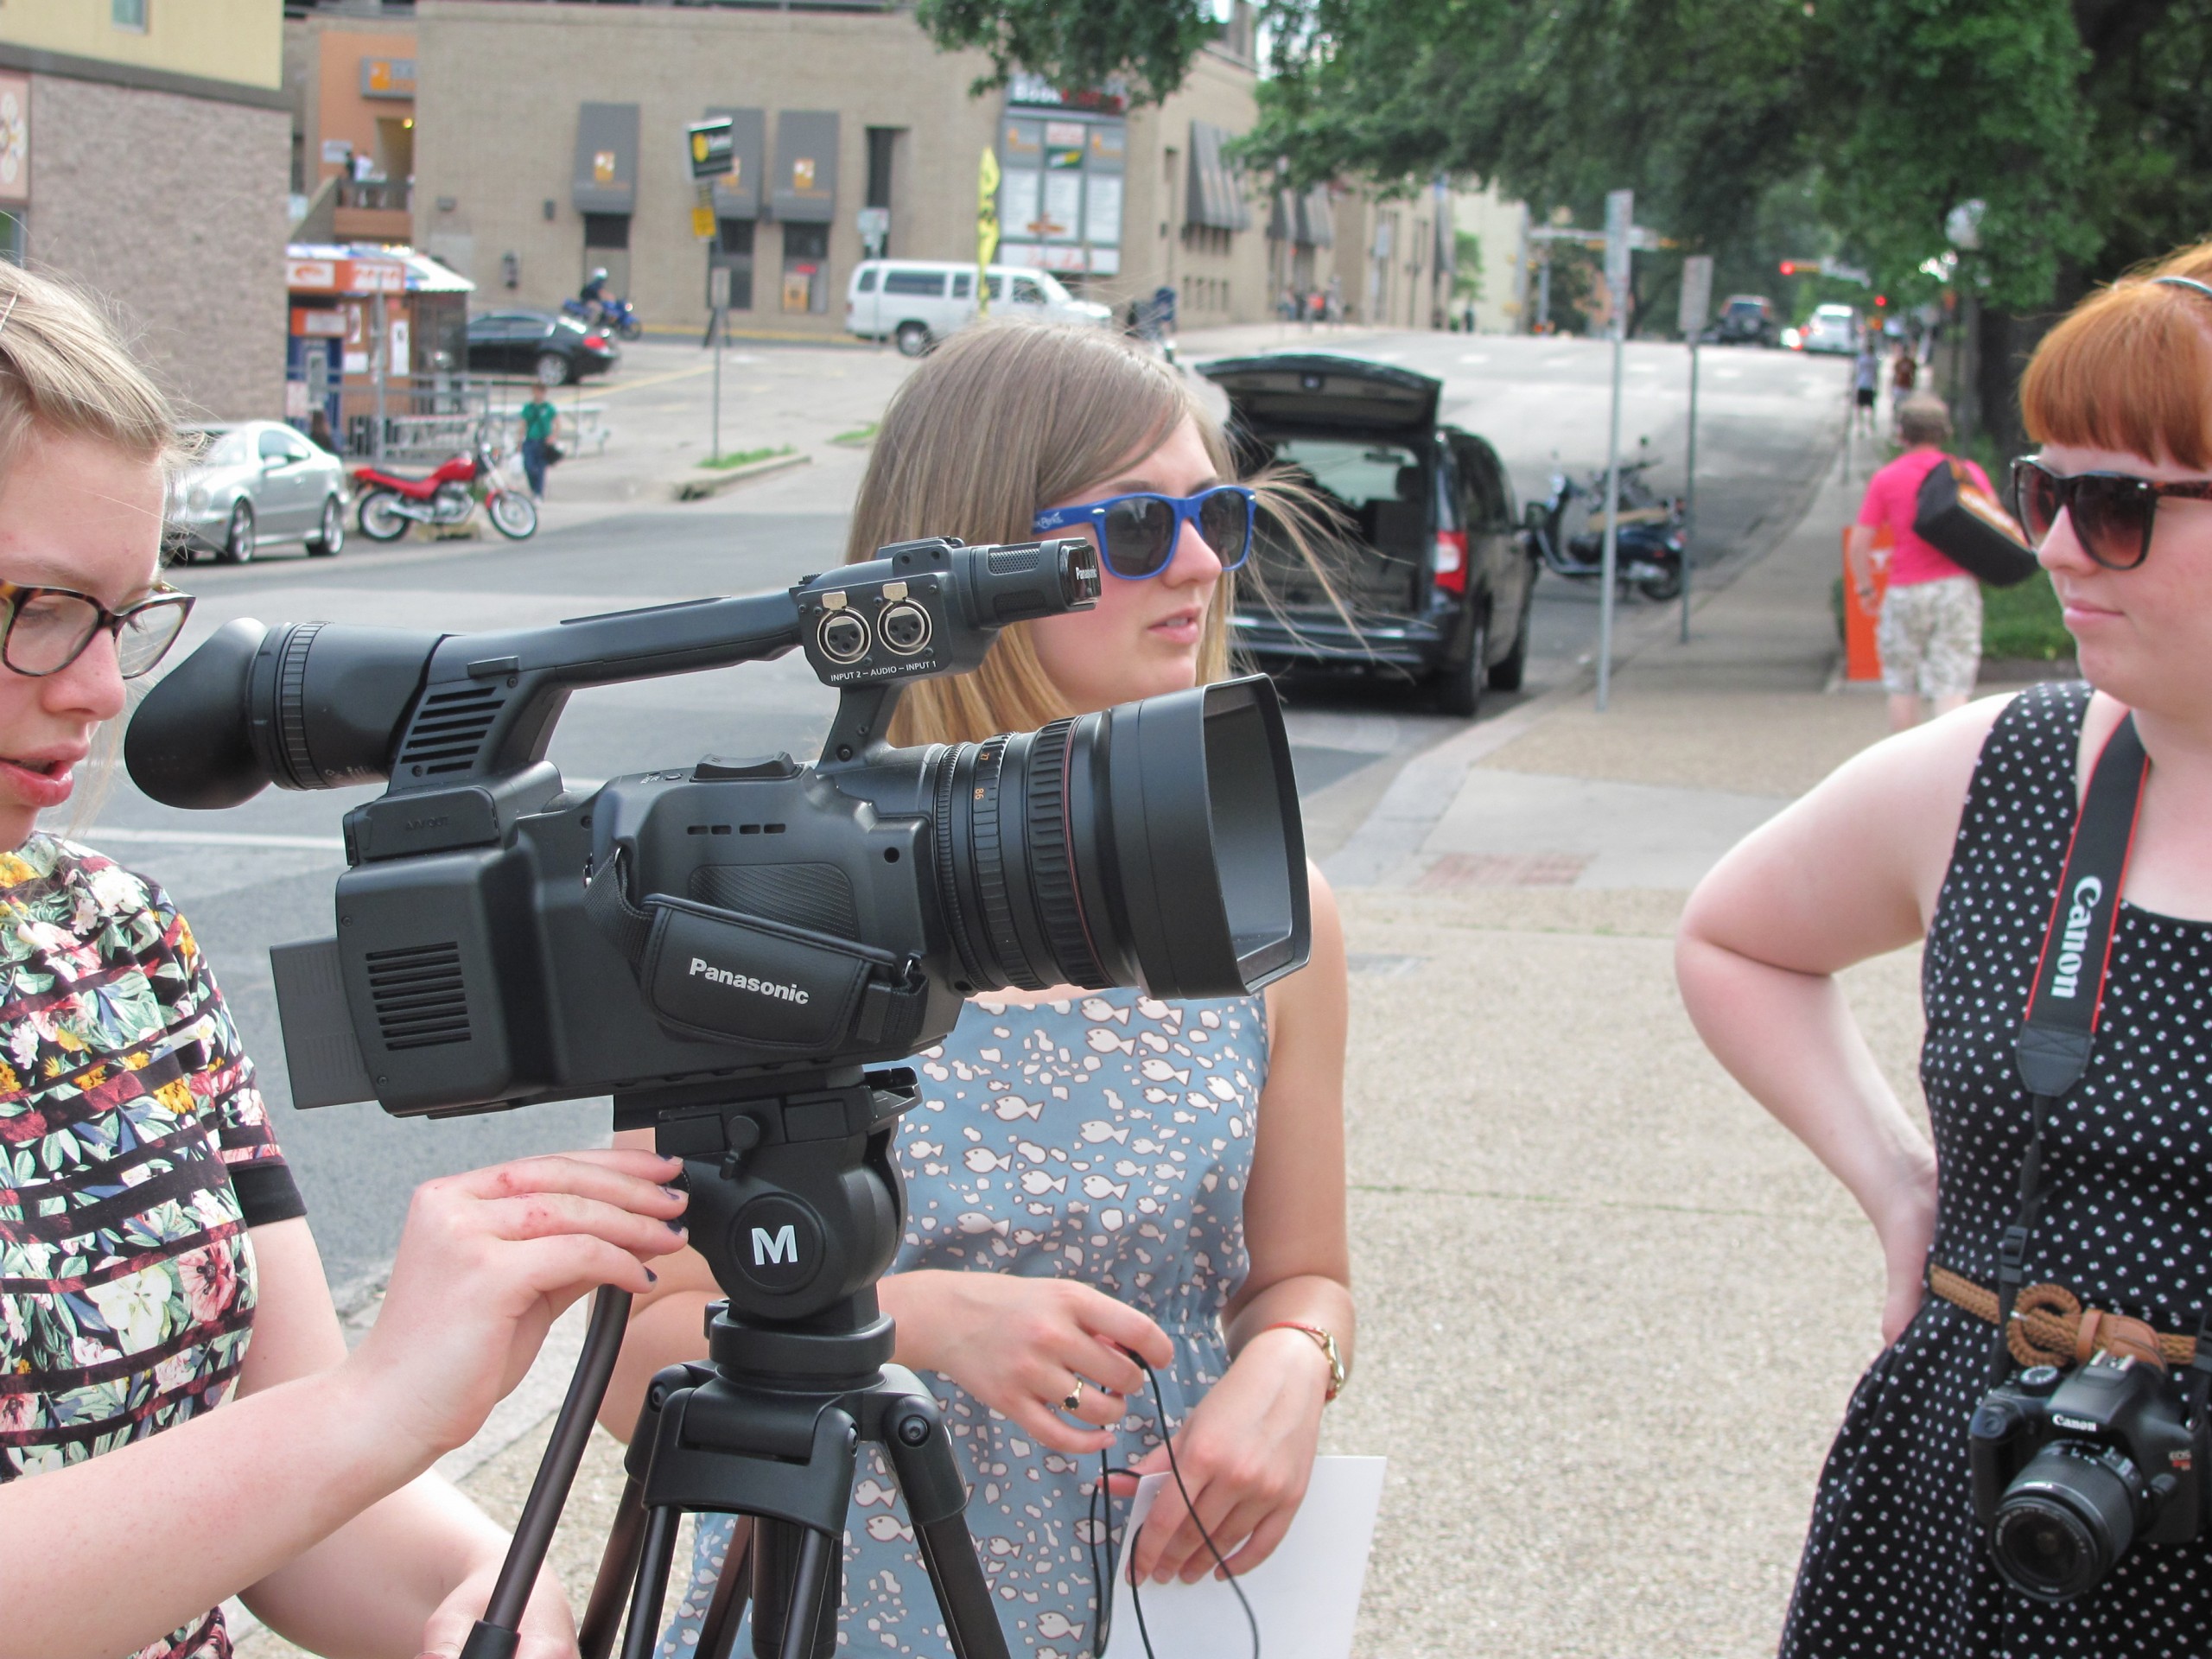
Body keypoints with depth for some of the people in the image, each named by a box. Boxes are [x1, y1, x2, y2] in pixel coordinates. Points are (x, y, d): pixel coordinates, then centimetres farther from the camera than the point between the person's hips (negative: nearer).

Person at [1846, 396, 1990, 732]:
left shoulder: (1885, 480, -1)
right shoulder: (1968, 473, 1)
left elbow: (1858, 544, -4)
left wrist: (1865, 587, 10)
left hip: (1906, 591, -1)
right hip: (1958, 587, 1)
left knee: (1902, 686, 13)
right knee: (1951, 688, -3)